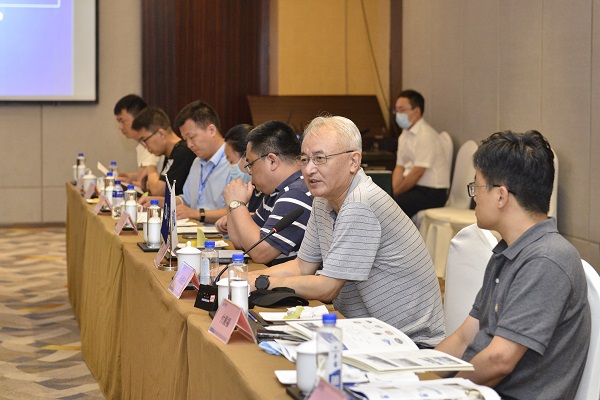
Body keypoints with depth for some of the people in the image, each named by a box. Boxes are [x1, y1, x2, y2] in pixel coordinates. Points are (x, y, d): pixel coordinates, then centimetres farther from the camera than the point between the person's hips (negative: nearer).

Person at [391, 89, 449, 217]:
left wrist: (395, 193, -13)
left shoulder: (426, 135, -16)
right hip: (412, 188, 9)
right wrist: (392, 190, -5)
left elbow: (417, 172, -19)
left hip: (431, 193, -9)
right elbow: (399, 167, 13)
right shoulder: (404, 135, 14)